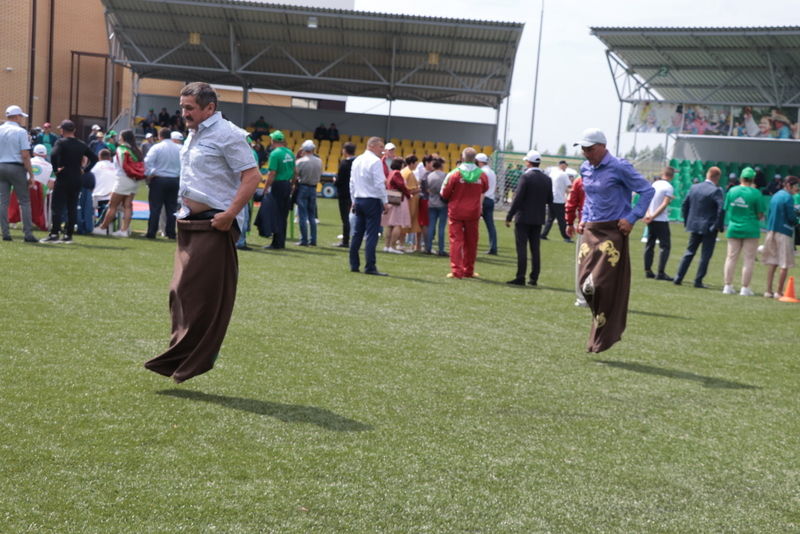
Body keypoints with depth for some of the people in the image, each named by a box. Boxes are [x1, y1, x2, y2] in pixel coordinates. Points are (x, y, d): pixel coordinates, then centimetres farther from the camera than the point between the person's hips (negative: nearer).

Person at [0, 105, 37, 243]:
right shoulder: (20, 132, -7)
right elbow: (25, 155, -12)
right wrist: (31, 174, -9)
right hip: (17, 168, -5)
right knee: (24, 201, 1)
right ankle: (28, 233, -4)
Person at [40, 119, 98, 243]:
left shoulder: (61, 142, -7)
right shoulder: (82, 144, 10)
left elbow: (54, 155, -25)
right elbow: (94, 158, 14)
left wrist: (56, 169, -13)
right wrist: (85, 170, 11)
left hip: (63, 178, -5)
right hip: (77, 180, 5)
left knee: (57, 206, -3)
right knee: (72, 207, 8)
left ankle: (54, 234, -8)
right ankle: (68, 235, 8)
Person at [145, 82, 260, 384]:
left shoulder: (226, 134, -11)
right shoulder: (194, 135, 17)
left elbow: (252, 177, -18)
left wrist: (229, 214, -23)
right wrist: (186, 209, 15)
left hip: (215, 225, -9)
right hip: (190, 223, 9)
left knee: (205, 294, -5)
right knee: (181, 291, 8)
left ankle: (191, 362, 1)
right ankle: (180, 359, 16)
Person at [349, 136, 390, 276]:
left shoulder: (357, 160, 12)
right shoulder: (375, 161, -11)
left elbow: (352, 182, 15)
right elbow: (379, 184, -15)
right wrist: (385, 202, -9)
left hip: (358, 200, 8)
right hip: (372, 201, -8)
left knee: (357, 233, 11)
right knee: (371, 235, -6)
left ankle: (353, 265, 13)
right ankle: (370, 267, -7)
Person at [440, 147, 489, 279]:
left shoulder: (454, 174, -12)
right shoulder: (482, 175, -6)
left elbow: (444, 194, -4)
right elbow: (484, 190, 11)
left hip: (456, 211, -2)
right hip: (473, 212, 2)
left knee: (456, 240, 3)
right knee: (471, 242, 13)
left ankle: (456, 271, -4)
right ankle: (468, 271, 21)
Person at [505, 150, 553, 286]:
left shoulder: (525, 177, -12)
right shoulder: (547, 179, 7)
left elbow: (517, 198, -14)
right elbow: (550, 200, 10)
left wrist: (509, 217, -11)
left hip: (524, 218, -6)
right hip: (538, 219, 6)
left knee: (522, 248, -4)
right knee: (535, 248, 9)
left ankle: (520, 277, -6)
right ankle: (534, 278, 12)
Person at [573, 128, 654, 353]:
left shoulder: (619, 168, -11)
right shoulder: (585, 169, 10)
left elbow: (647, 191, -7)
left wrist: (632, 218, -13)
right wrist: (584, 219, 12)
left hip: (613, 232, -6)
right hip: (590, 231, 7)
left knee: (605, 285, -7)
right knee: (586, 283, 0)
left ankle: (603, 339, 5)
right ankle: (600, 330, 18)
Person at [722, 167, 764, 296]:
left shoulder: (732, 191, -1)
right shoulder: (755, 193, -10)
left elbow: (727, 209, 6)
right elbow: (760, 214, -6)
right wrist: (759, 217, 15)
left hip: (733, 228, 3)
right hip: (750, 229, -3)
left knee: (731, 257, 10)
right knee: (749, 259, 3)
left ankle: (728, 286, 12)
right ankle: (745, 288, 3)